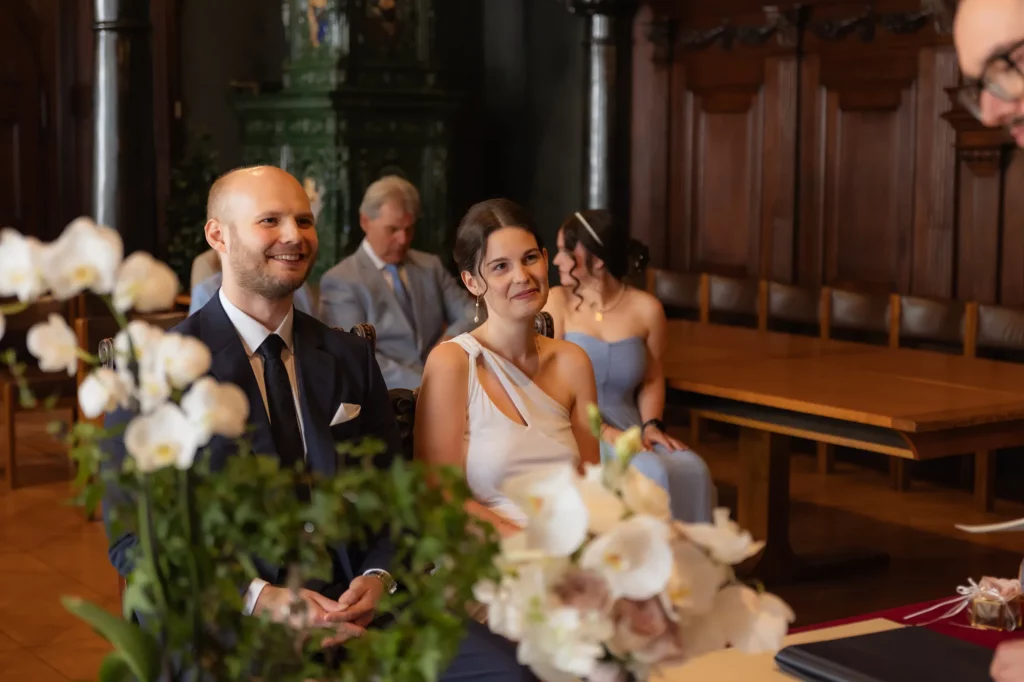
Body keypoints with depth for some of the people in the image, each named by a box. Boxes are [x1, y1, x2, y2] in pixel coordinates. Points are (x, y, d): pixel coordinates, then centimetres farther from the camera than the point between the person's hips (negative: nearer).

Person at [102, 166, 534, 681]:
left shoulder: (352, 358, 14)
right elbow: (133, 539, -5)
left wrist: (378, 577, -6)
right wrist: (260, 599, -19)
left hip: (352, 602, 4)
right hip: (225, 617, -4)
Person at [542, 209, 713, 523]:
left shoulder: (646, 308, 5)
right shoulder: (557, 301, -1)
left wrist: (651, 425, -3)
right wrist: (602, 431, -18)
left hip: (627, 427, 3)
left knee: (691, 471, -24)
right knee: (650, 473, -29)